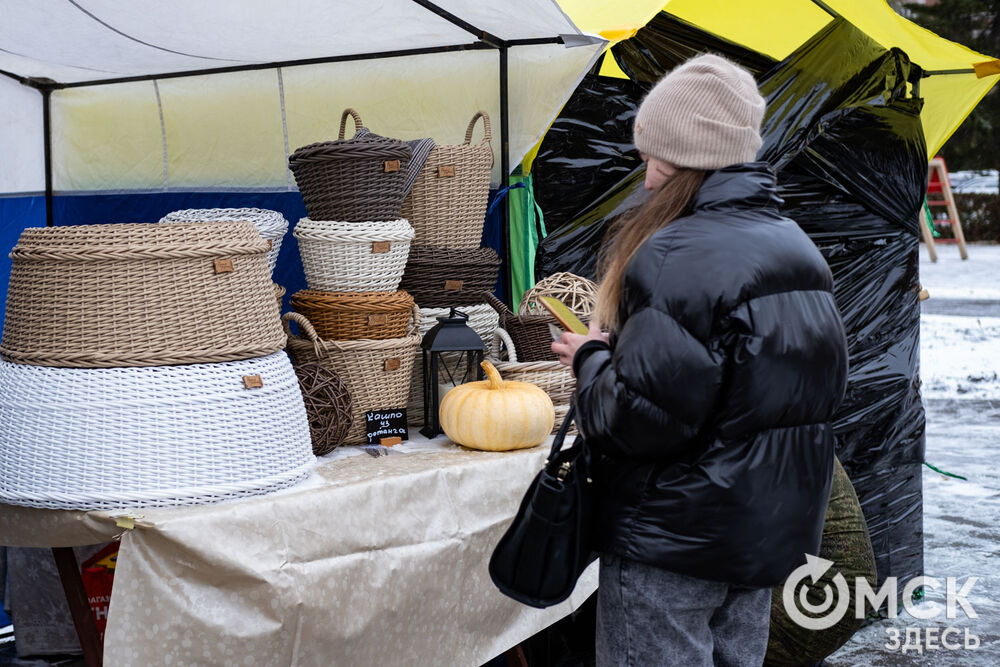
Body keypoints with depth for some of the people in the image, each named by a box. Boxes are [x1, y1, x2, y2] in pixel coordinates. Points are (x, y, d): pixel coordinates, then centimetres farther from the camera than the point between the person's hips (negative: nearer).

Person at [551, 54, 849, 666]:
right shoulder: (799, 248, 7)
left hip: (675, 540, -8)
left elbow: (640, 419, -27)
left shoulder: (677, 257, -21)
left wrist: (592, 359, -6)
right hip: (775, 529, 9)